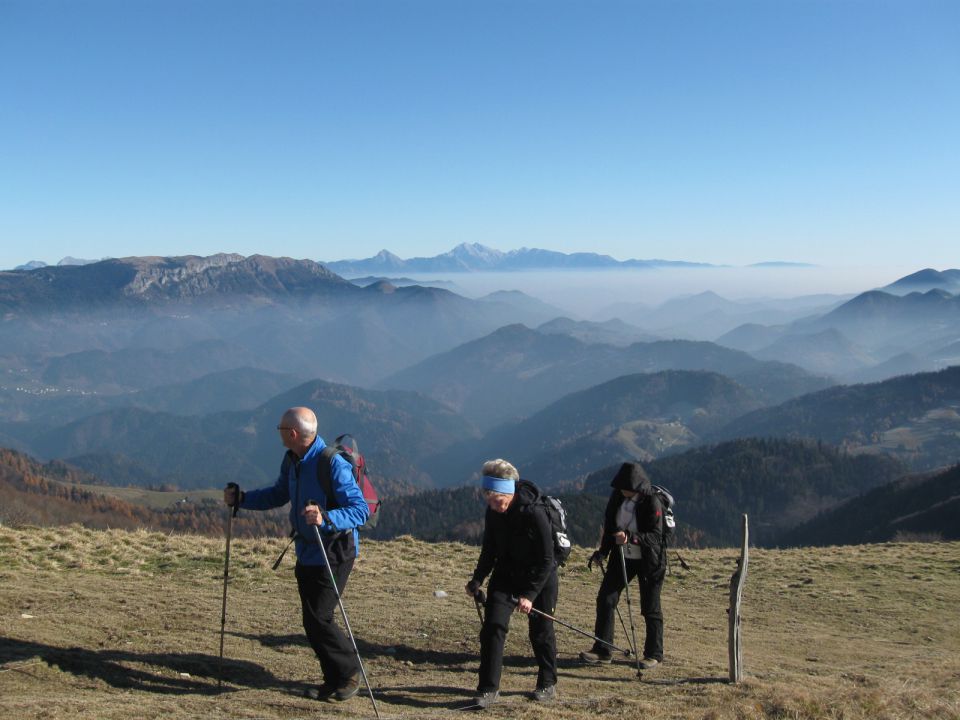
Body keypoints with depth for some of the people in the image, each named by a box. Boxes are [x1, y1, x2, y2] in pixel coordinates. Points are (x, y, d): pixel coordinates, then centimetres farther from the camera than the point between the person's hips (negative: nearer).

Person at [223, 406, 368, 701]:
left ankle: (350, 673, 14)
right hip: (307, 551, 9)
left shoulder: (333, 463, -24)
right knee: (312, 621, 12)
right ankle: (335, 680, 25)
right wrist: (241, 498, 7)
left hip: (334, 552, -9)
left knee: (318, 619, -7)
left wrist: (326, 518, -42)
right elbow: (278, 494, 19)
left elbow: (360, 509, -27)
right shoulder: (292, 460, 3)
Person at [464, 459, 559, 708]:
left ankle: (548, 684, 29)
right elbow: (489, 550, 5)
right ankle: (488, 689, -1)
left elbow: (546, 560, -23)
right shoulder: (492, 513, -10)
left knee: (541, 632, 8)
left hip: (539, 579, -4)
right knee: (492, 626, -8)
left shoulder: (535, 514, -28)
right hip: (505, 577, 4)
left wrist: (530, 594, -28)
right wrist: (477, 579, -5)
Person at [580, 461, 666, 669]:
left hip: (649, 560, -6)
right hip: (622, 556, 6)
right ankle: (602, 651, 9)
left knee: (650, 607, 3)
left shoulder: (652, 502, -19)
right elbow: (610, 526, 9)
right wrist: (602, 552, 4)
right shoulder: (617, 497, -2)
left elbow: (656, 536, -22)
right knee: (605, 599, 0)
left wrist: (630, 536, -35)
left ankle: (654, 654, 19)